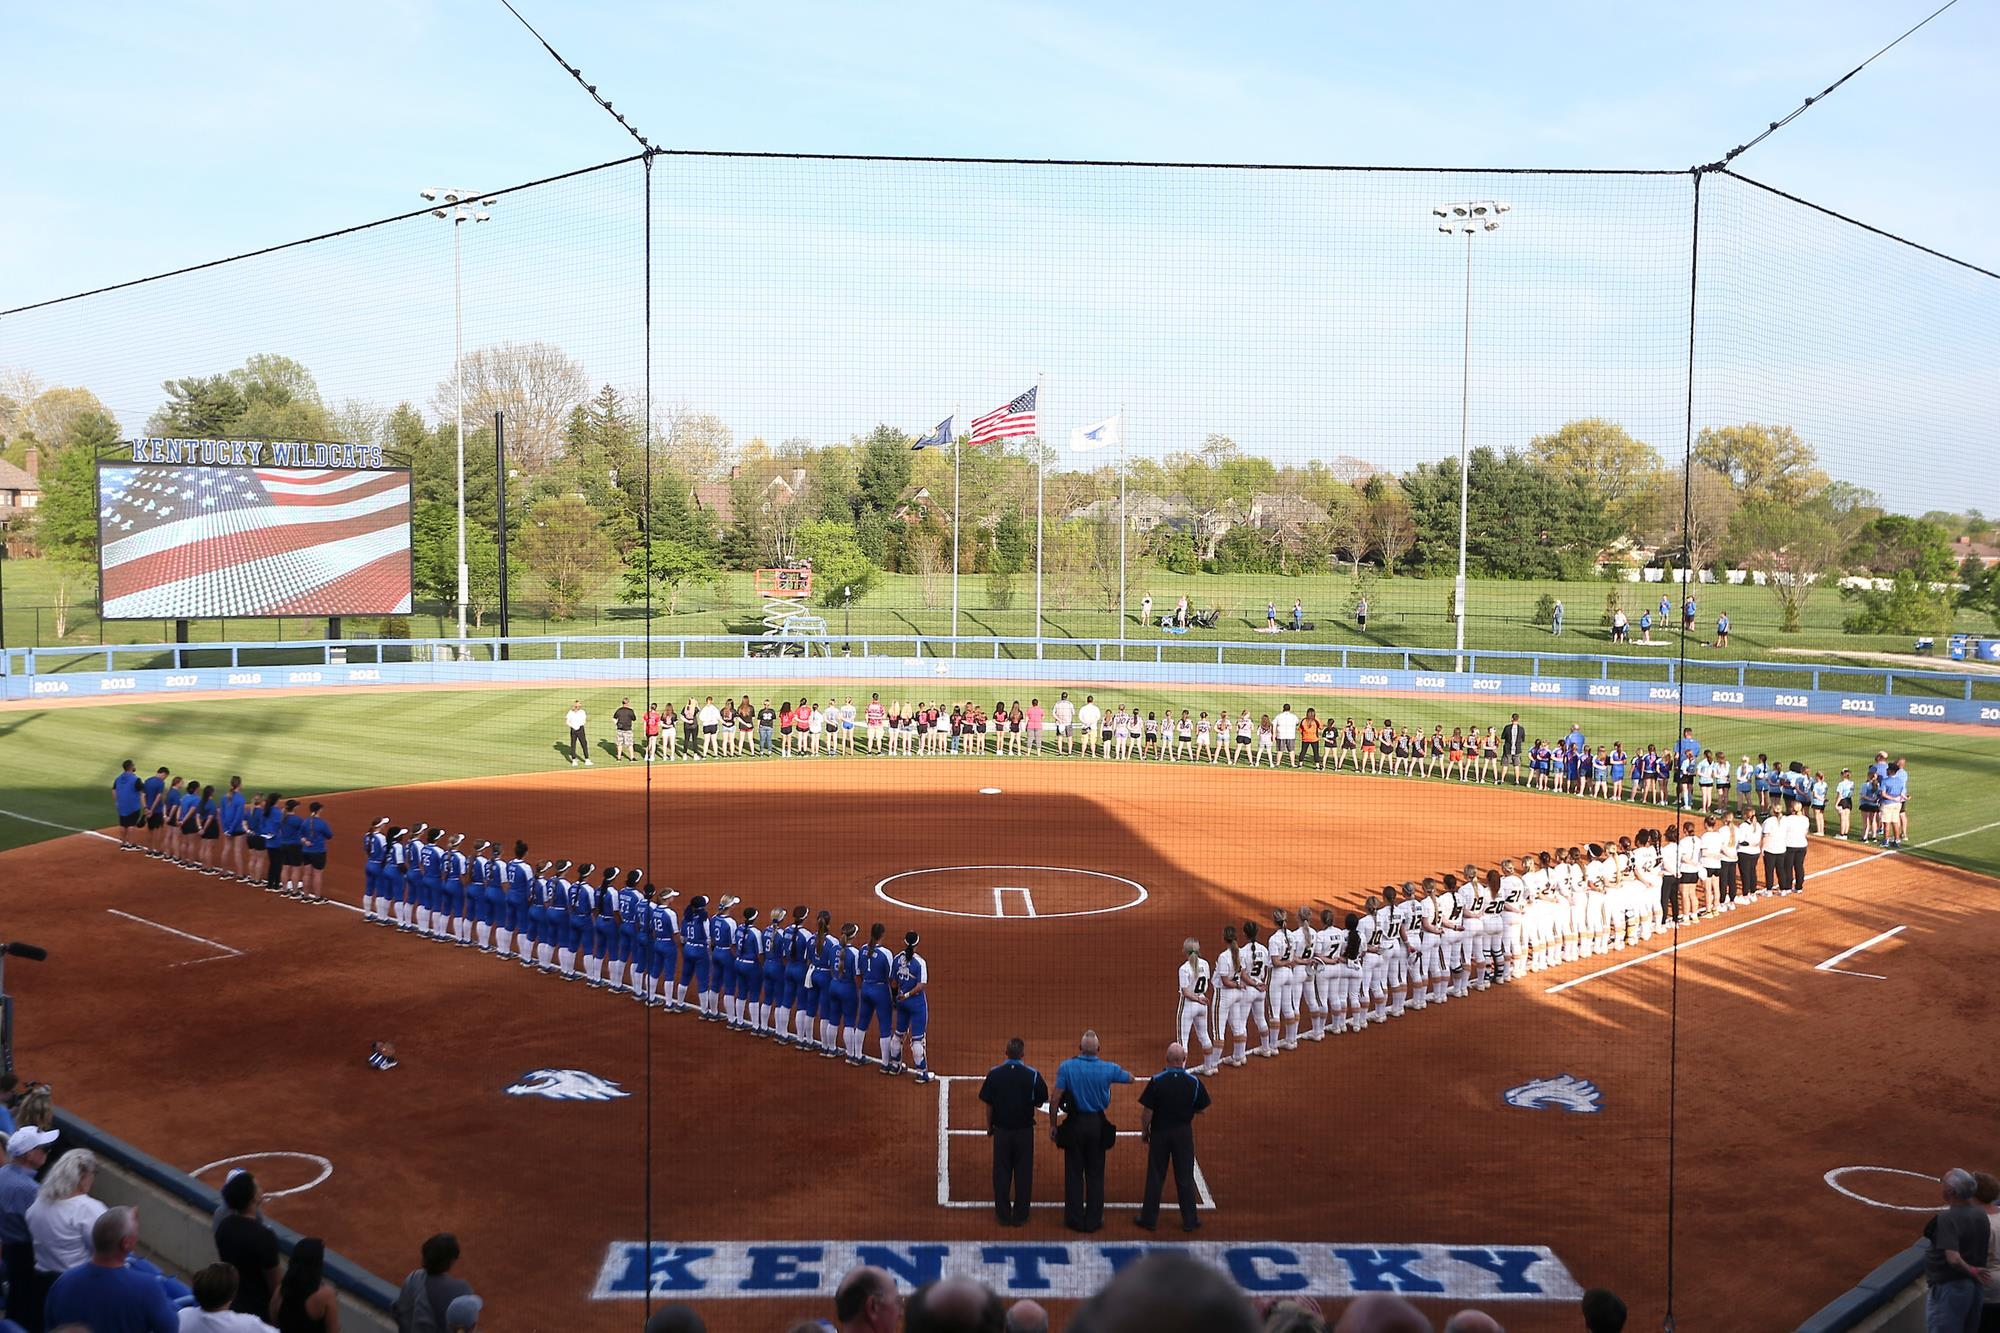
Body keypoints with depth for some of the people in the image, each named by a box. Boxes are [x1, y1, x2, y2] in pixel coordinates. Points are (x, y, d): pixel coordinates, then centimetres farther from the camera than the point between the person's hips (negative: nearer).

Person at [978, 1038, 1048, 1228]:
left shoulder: (994, 1073, -6)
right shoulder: (1032, 1074, -10)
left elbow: (988, 1104, -1)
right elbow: (1041, 1102, -4)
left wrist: (989, 1127, 12)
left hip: (1001, 1130, 1)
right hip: (1024, 1131, -1)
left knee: (1001, 1173, 10)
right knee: (1023, 1173, 9)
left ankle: (1003, 1215, 15)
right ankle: (1020, 1215, 14)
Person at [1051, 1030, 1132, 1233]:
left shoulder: (1066, 1067, -11)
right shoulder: (1108, 1068, -7)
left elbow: (1056, 1098, -11)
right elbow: (1130, 1078, 12)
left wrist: (1052, 1124, -1)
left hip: (1074, 1124, -1)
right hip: (1097, 1125, 1)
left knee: (1073, 1174, 8)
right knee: (1095, 1175, 10)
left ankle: (1075, 1219, 12)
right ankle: (1094, 1220, 13)